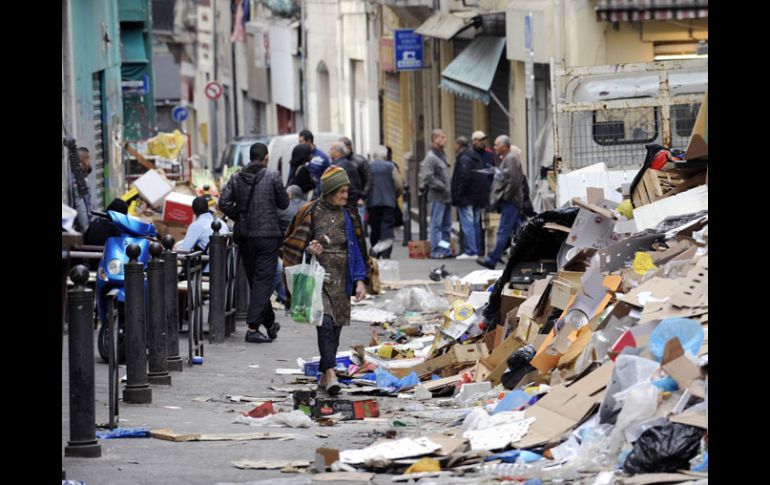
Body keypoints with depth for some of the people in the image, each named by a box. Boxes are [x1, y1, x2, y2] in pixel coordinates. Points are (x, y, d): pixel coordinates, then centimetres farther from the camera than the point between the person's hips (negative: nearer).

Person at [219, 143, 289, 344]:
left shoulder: (237, 178, 3)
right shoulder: (272, 176, -7)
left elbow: (224, 202, -5)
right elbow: (284, 203, -2)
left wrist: (238, 218, 9)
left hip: (246, 236, 4)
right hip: (268, 235, -4)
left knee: (255, 280, 15)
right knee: (263, 280, -2)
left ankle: (270, 323, 26)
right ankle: (253, 327, -10)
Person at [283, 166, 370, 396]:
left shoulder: (349, 215, 11)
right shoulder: (311, 213, -2)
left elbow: (358, 248, 14)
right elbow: (294, 244, 4)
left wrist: (360, 280, 7)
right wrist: (309, 249, -17)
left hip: (341, 280, 5)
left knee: (335, 327, 5)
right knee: (325, 323, -19)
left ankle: (324, 376, 15)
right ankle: (330, 373, -24)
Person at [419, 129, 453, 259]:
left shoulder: (442, 155, 17)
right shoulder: (431, 157, -12)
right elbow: (428, 176, -21)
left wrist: (450, 187, 11)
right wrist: (441, 186, -18)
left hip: (447, 196, 9)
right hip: (437, 197, -9)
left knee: (446, 225, 12)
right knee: (436, 224, -5)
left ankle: (446, 249, 17)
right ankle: (436, 251, -3)